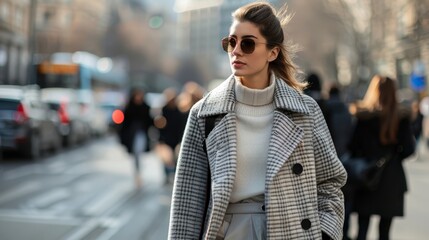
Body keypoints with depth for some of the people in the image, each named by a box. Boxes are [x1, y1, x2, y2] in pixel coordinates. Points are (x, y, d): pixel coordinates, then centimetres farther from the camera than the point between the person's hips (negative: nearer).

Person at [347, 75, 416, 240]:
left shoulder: (360, 115, -6)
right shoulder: (401, 117, -5)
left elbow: (352, 146, -7)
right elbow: (409, 149, -6)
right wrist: (393, 158, 11)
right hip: (391, 180, 0)